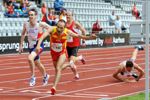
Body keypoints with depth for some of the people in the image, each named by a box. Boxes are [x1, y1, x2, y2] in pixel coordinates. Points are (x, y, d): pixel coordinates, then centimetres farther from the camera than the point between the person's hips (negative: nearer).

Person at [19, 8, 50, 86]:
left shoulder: (40, 24, -18)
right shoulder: (26, 24, -6)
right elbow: (23, 34, 11)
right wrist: (21, 45, 11)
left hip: (39, 45, -5)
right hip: (31, 46, 5)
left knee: (30, 58, -30)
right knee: (37, 63, 20)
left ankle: (33, 77, -12)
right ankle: (45, 76, 48)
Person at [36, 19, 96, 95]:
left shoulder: (67, 32, -26)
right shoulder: (52, 30, -31)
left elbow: (78, 35, -11)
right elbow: (43, 36, -46)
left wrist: (89, 37, -17)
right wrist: (38, 45, -63)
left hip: (62, 52, -2)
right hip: (53, 52, 2)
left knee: (58, 68, -22)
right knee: (57, 68, 22)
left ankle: (54, 87, -19)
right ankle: (69, 64, 54)